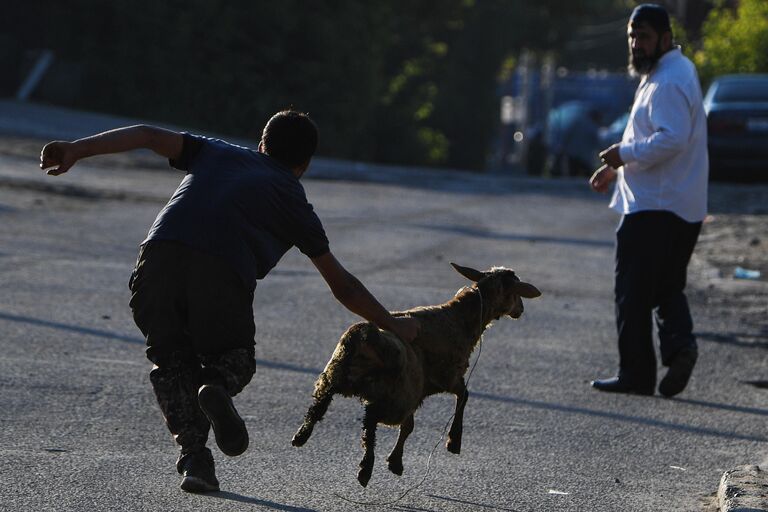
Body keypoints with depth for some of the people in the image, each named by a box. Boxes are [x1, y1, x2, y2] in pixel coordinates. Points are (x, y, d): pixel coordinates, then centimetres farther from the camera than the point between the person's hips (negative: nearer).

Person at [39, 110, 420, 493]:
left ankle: (193, 455, 0)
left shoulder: (215, 152, 33)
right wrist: (393, 325, 46)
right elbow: (343, 288, 33)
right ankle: (217, 388, -11)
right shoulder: (294, 202, 28)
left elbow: (149, 136, 17)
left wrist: (75, 150, 11)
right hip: (224, 272, -2)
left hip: (160, 257, 2)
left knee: (171, 360, 21)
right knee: (235, 359, 24)